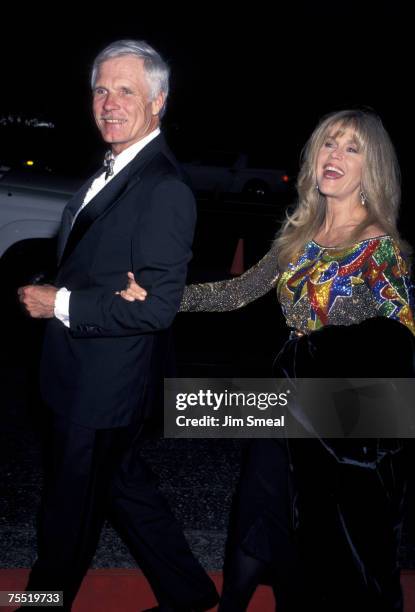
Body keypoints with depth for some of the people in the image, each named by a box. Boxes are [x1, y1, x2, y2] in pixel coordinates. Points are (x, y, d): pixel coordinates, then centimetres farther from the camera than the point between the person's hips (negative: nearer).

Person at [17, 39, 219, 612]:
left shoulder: (164, 189, -22)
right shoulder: (111, 171, 9)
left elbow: (156, 305, -26)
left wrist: (60, 303, -20)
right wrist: (49, 292, 4)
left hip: (104, 387, -10)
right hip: (83, 375, 10)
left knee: (69, 513, 12)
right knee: (124, 484, 22)